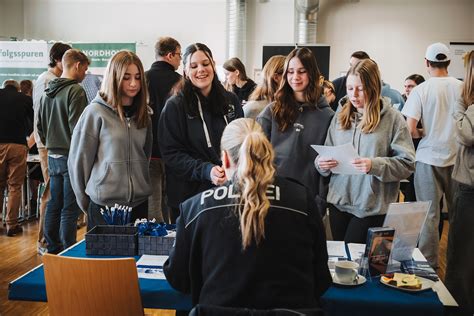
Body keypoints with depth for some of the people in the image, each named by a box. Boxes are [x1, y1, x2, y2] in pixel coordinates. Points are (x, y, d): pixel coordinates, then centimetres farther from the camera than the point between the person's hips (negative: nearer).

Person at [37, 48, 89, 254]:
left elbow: (40, 125, 18)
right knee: (70, 208, -3)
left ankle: (52, 249, 23)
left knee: (54, 204, 14)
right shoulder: (75, 91, -13)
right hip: (71, 156, -8)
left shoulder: (47, 92, 12)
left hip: (52, 156, 8)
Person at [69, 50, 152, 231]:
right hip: (104, 204, -4)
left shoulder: (142, 114, 8)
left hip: (139, 202, 5)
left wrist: (142, 186, 12)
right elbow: (79, 160, -3)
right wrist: (85, 201, 2)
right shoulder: (96, 112, -7)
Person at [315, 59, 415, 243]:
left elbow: (407, 164, -9)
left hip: (372, 207, -4)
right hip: (339, 202, 4)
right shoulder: (340, 117, 7)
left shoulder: (393, 118, -5)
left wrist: (374, 165, -22)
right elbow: (327, 153, 12)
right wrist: (322, 163, -10)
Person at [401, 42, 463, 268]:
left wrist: (424, 133, 6)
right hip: (457, 158, 3)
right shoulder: (462, 88, -3)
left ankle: (429, 264, 11)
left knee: (429, 214, 5)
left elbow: (410, 130, -15)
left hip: (429, 158, -2)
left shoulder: (420, 90, -9)